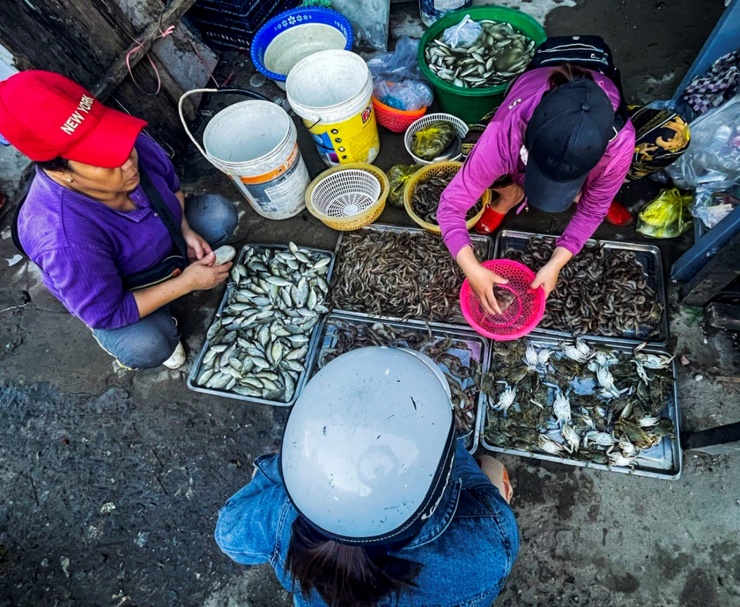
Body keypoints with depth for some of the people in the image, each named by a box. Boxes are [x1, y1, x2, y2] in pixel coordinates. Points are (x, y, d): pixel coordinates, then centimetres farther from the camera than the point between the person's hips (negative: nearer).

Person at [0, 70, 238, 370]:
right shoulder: (64, 239, -43)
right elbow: (108, 314, -31)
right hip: (114, 295, -5)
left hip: (163, 239, 6)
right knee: (145, 349, -29)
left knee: (221, 212, -6)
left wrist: (185, 231, -19)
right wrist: (185, 283, -30)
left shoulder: (135, 146, -27)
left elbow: (172, 186, -4)